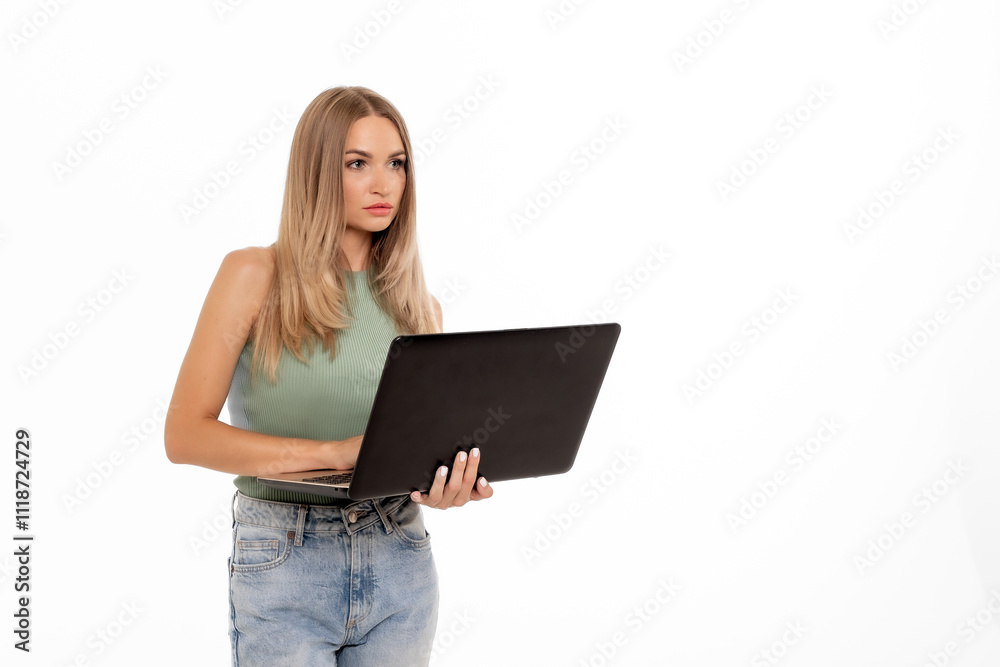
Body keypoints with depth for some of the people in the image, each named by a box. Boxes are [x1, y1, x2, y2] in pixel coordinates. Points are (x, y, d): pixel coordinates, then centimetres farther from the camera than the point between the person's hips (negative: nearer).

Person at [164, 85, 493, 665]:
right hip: (284, 568, -4)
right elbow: (185, 434, -10)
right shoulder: (256, 276, -4)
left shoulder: (418, 306, 8)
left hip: (402, 562, 4)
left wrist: (449, 485, -11)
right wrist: (332, 452, -20)